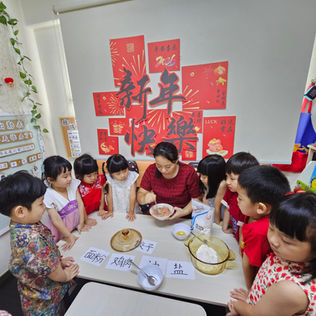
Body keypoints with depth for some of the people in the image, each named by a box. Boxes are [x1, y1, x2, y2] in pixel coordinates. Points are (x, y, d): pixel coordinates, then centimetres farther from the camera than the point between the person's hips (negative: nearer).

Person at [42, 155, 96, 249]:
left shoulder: (73, 184, -11)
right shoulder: (48, 196, -21)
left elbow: (80, 203, -6)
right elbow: (56, 220, -19)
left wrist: (81, 223, -9)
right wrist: (69, 236, -19)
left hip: (76, 221, 4)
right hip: (60, 228, -4)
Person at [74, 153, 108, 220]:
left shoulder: (100, 179, -10)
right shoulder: (78, 187, -19)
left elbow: (102, 194, 1)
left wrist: (101, 209, 1)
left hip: (99, 209, 1)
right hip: (88, 214, -1)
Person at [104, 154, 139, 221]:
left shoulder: (132, 177, -16)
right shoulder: (110, 179, -13)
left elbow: (132, 195, -13)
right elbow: (109, 195, -5)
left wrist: (131, 212, -11)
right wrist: (110, 211, -1)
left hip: (129, 209, 0)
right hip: (116, 211, 1)